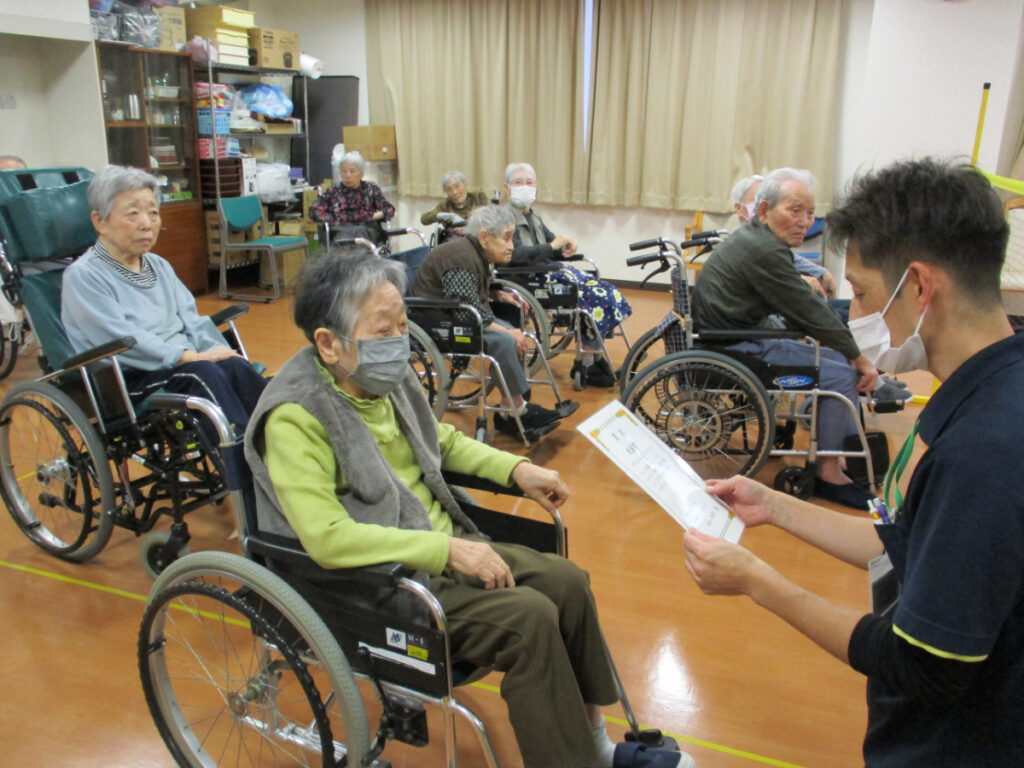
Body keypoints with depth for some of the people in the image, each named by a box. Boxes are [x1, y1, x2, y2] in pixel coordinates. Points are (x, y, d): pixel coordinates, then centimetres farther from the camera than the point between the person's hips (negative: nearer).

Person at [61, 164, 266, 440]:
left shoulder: (159, 266, 20)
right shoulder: (83, 276, -2)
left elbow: (191, 320, 13)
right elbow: (122, 339, -14)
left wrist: (216, 351, -8)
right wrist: (191, 356, -20)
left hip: (184, 362, 6)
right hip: (128, 381, -5)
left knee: (235, 367, -26)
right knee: (203, 374, -33)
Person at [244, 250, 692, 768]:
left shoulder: (388, 379, 2)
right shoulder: (295, 418, -21)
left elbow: (441, 441, 20)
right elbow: (328, 539, -29)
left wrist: (516, 469, 6)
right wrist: (449, 549, -29)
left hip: (443, 545, 8)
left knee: (566, 582, -3)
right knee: (529, 618, -22)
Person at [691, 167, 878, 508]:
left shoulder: (753, 237, 13)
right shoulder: (764, 251, -20)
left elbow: (804, 309, 16)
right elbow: (810, 313, -17)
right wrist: (860, 360, -8)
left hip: (743, 337, 11)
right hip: (733, 352, -11)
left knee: (839, 359, 15)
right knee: (840, 375, -11)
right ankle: (828, 473, 1)